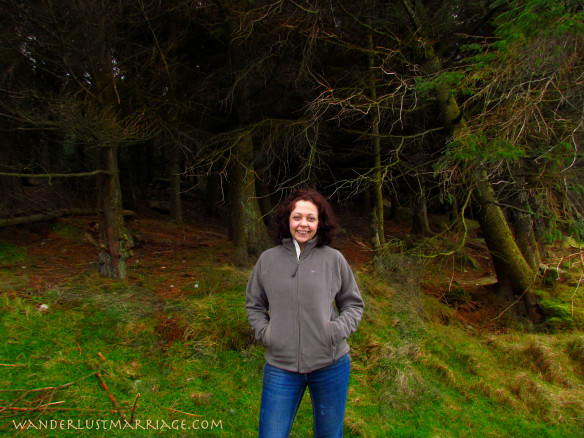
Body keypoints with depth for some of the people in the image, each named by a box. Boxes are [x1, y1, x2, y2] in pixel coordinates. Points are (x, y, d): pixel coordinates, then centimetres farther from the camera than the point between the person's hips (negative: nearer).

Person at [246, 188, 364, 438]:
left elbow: (353, 304, 7)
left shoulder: (334, 260, -3)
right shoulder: (268, 260, -1)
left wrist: (338, 330, -9)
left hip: (330, 365, 0)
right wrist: (264, 332, -3)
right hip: (280, 367, 0)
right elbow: (254, 304, 12)